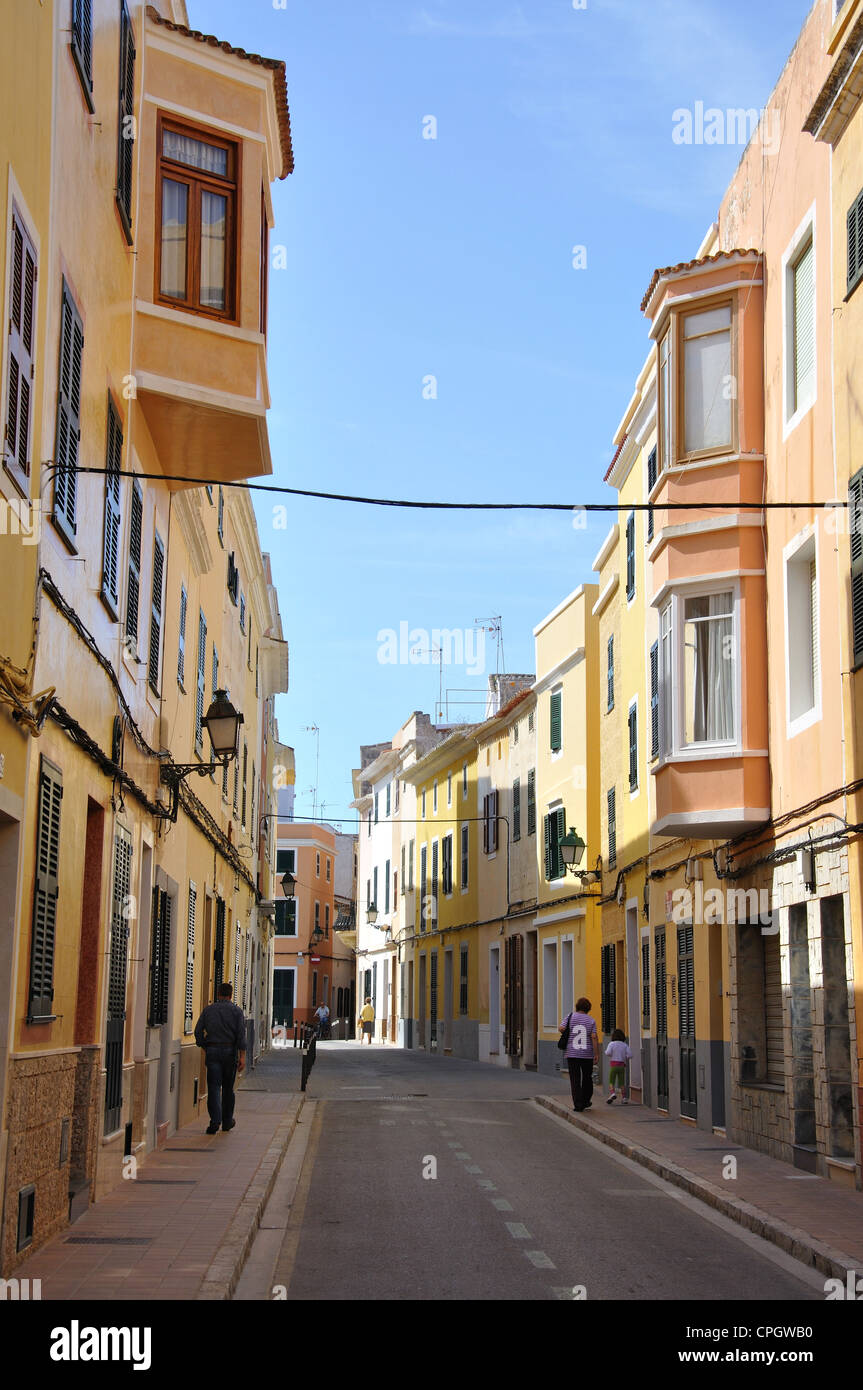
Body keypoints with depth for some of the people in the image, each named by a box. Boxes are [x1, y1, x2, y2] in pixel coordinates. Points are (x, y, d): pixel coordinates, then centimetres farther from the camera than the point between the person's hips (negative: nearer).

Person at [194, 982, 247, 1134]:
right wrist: (242, 1057, -11)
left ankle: (215, 1121, -18)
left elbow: (198, 1031, 2)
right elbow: (241, 1034, -9)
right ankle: (227, 1121, 23)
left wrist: (204, 1047, 15)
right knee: (228, 1087, 13)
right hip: (230, 1051, 0)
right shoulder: (237, 1011, 0)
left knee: (214, 1087, -3)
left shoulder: (208, 1010, 5)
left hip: (212, 1051, 0)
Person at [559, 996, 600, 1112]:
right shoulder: (591, 1021, 0)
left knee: (575, 1080, 1)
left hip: (572, 1054, -1)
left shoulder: (570, 1017, 0)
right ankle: (585, 1102, 25)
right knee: (587, 1079, 17)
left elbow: (561, 1029, -14)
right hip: (587, 1055, 1)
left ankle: (578, 1105, -5)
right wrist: (597, 1055, -7)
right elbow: (594, 1038, -8)